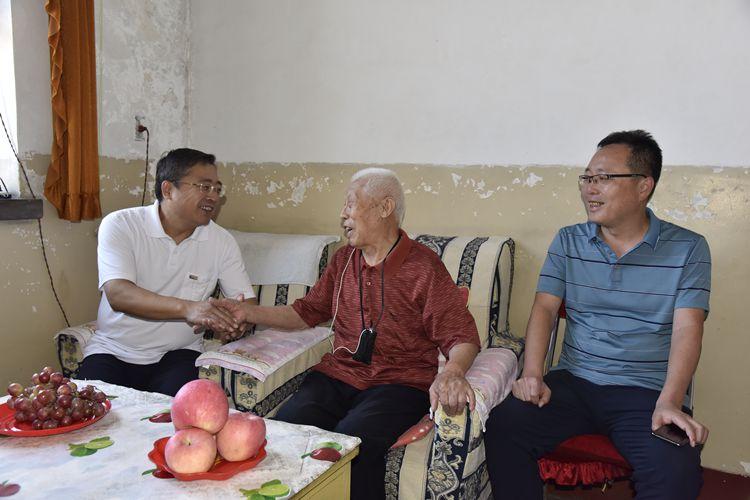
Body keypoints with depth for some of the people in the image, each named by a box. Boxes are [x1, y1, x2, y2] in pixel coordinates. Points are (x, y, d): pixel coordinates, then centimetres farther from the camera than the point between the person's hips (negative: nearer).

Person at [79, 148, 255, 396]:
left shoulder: (222, 241, 0)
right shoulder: (119, 225, -8)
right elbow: (118, 294, -22)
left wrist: (233, 321, -24)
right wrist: (186, 308, -37)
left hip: (177, 354, 1)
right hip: (112, 352, -1)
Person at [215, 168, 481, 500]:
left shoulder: (423, 266, -4)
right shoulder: (343, 261, 16)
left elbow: (462, 335, -8)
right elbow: (307, 312, 23)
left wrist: (452, 371, -30)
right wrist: (248, 313, 13)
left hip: (399, 382, -4)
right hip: (338, 374, 5)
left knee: (351, 441, -32)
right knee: (287, 424, -23)